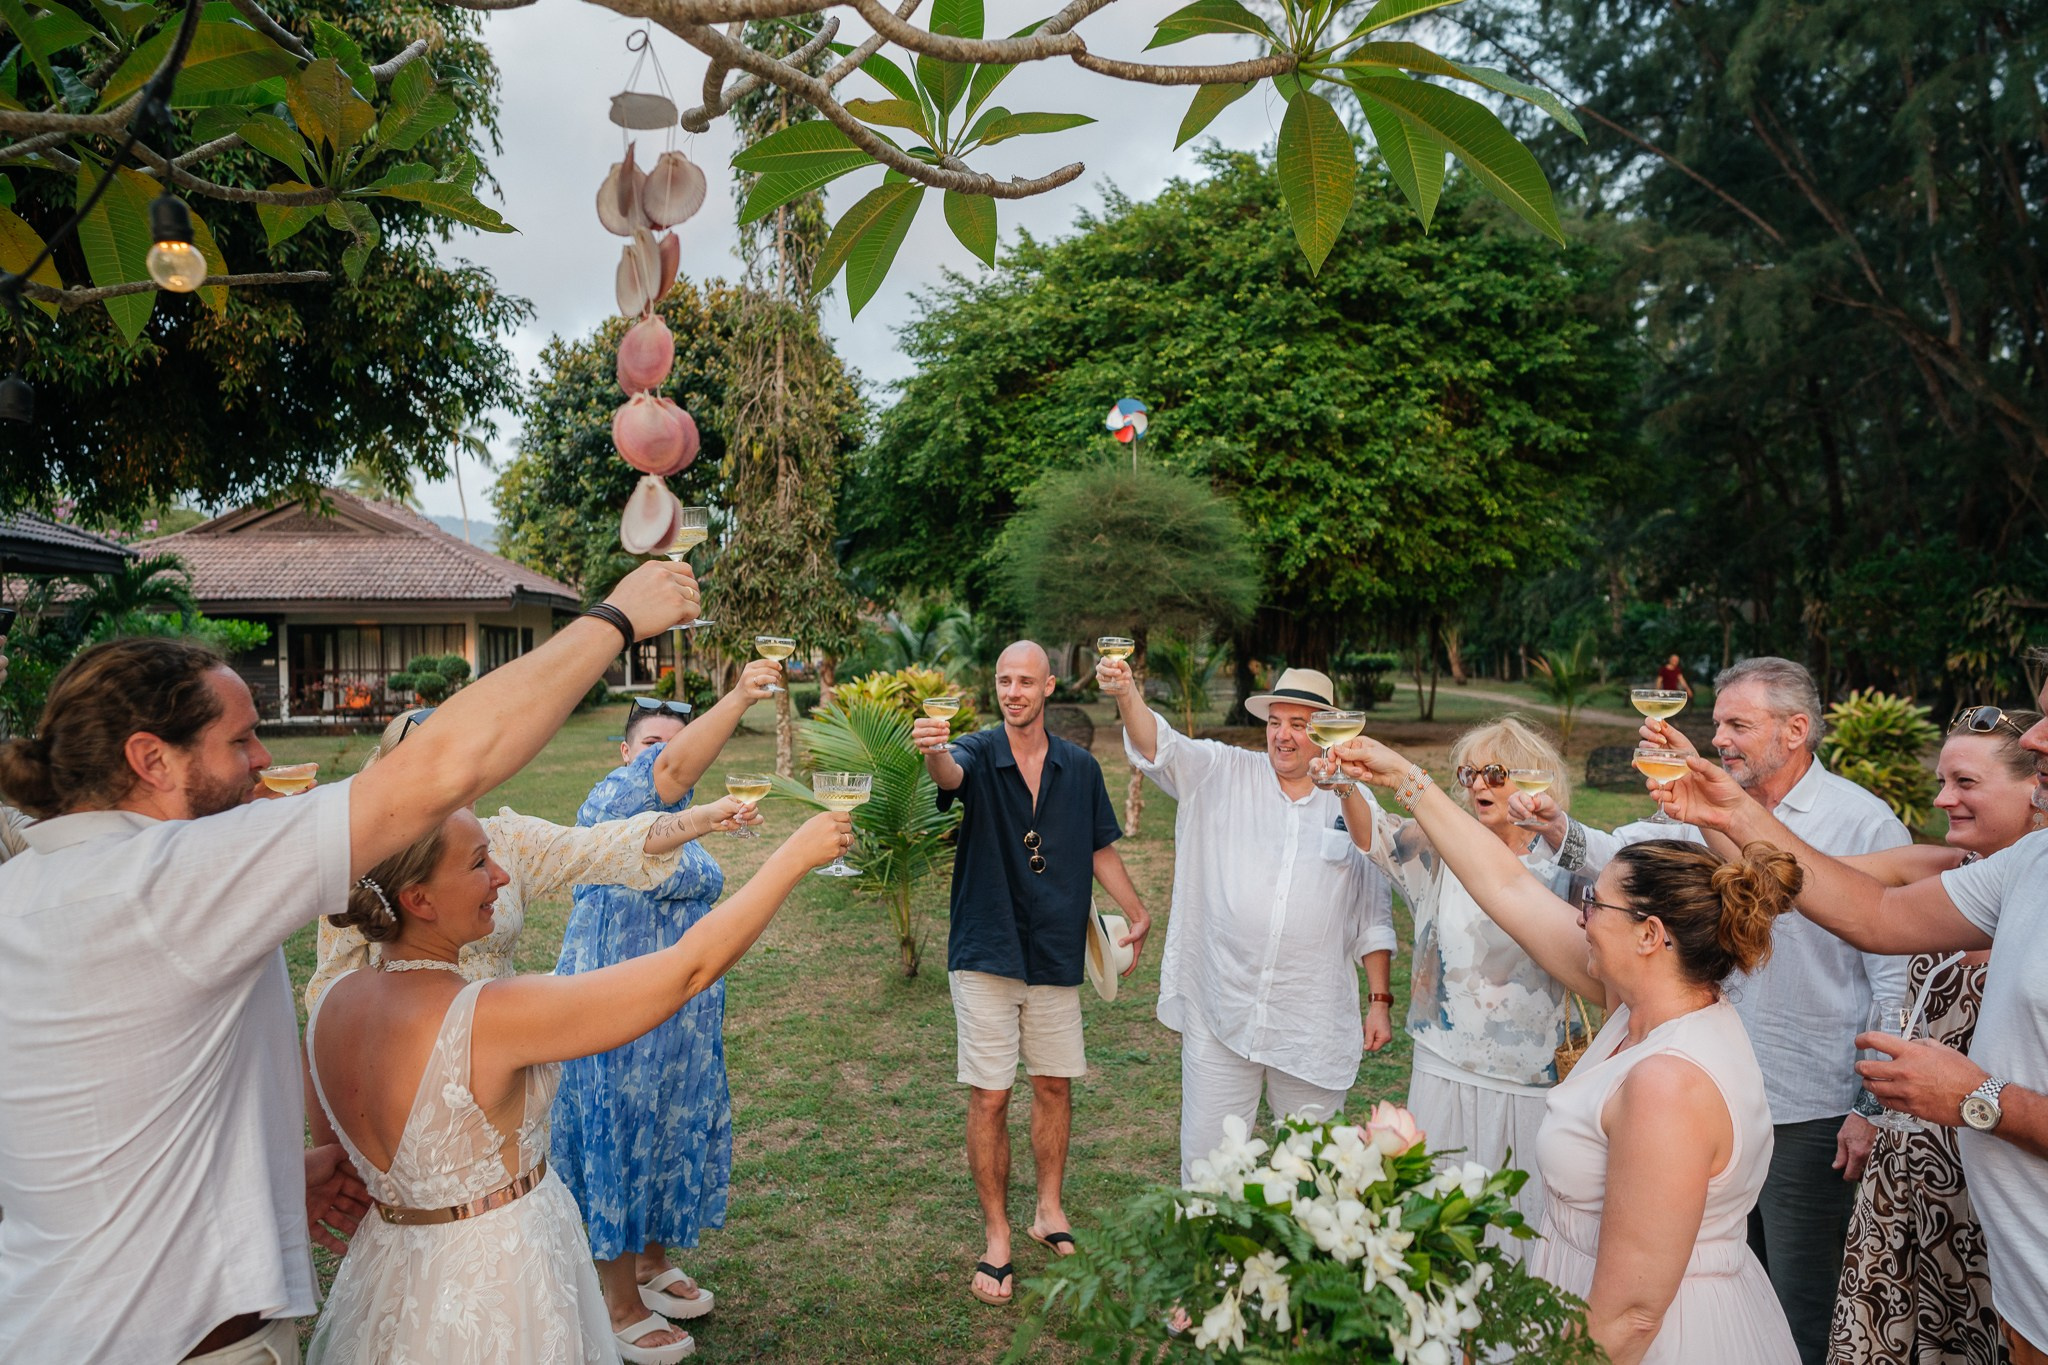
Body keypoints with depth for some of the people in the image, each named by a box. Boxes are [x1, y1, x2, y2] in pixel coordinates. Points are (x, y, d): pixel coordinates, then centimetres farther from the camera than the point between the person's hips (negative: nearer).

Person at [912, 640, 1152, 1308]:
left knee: (1055, 1084, 13)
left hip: (1057, 954, 3)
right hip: (986, 955, -3)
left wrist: (1137, 914, 9)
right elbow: (950, 774, -32)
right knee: (989, 1097, 2)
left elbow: (1101, 850, 14)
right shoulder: (979, 754, -7)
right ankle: (996, 1238, 16)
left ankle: (1049, 1210, 32)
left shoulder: (1080, 768, 3)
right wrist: (933, 750, -54)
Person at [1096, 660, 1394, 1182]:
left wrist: (1381, 1001, 6)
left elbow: (1374, 916, 9)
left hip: (1313, 1026, 1)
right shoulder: (1224, 774, 3)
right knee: (1205, 1157, 6)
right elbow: (1159, 746, -13)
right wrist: (1125, 694, -32)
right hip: (1220, 1013, 0)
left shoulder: (1354, 806, 5)